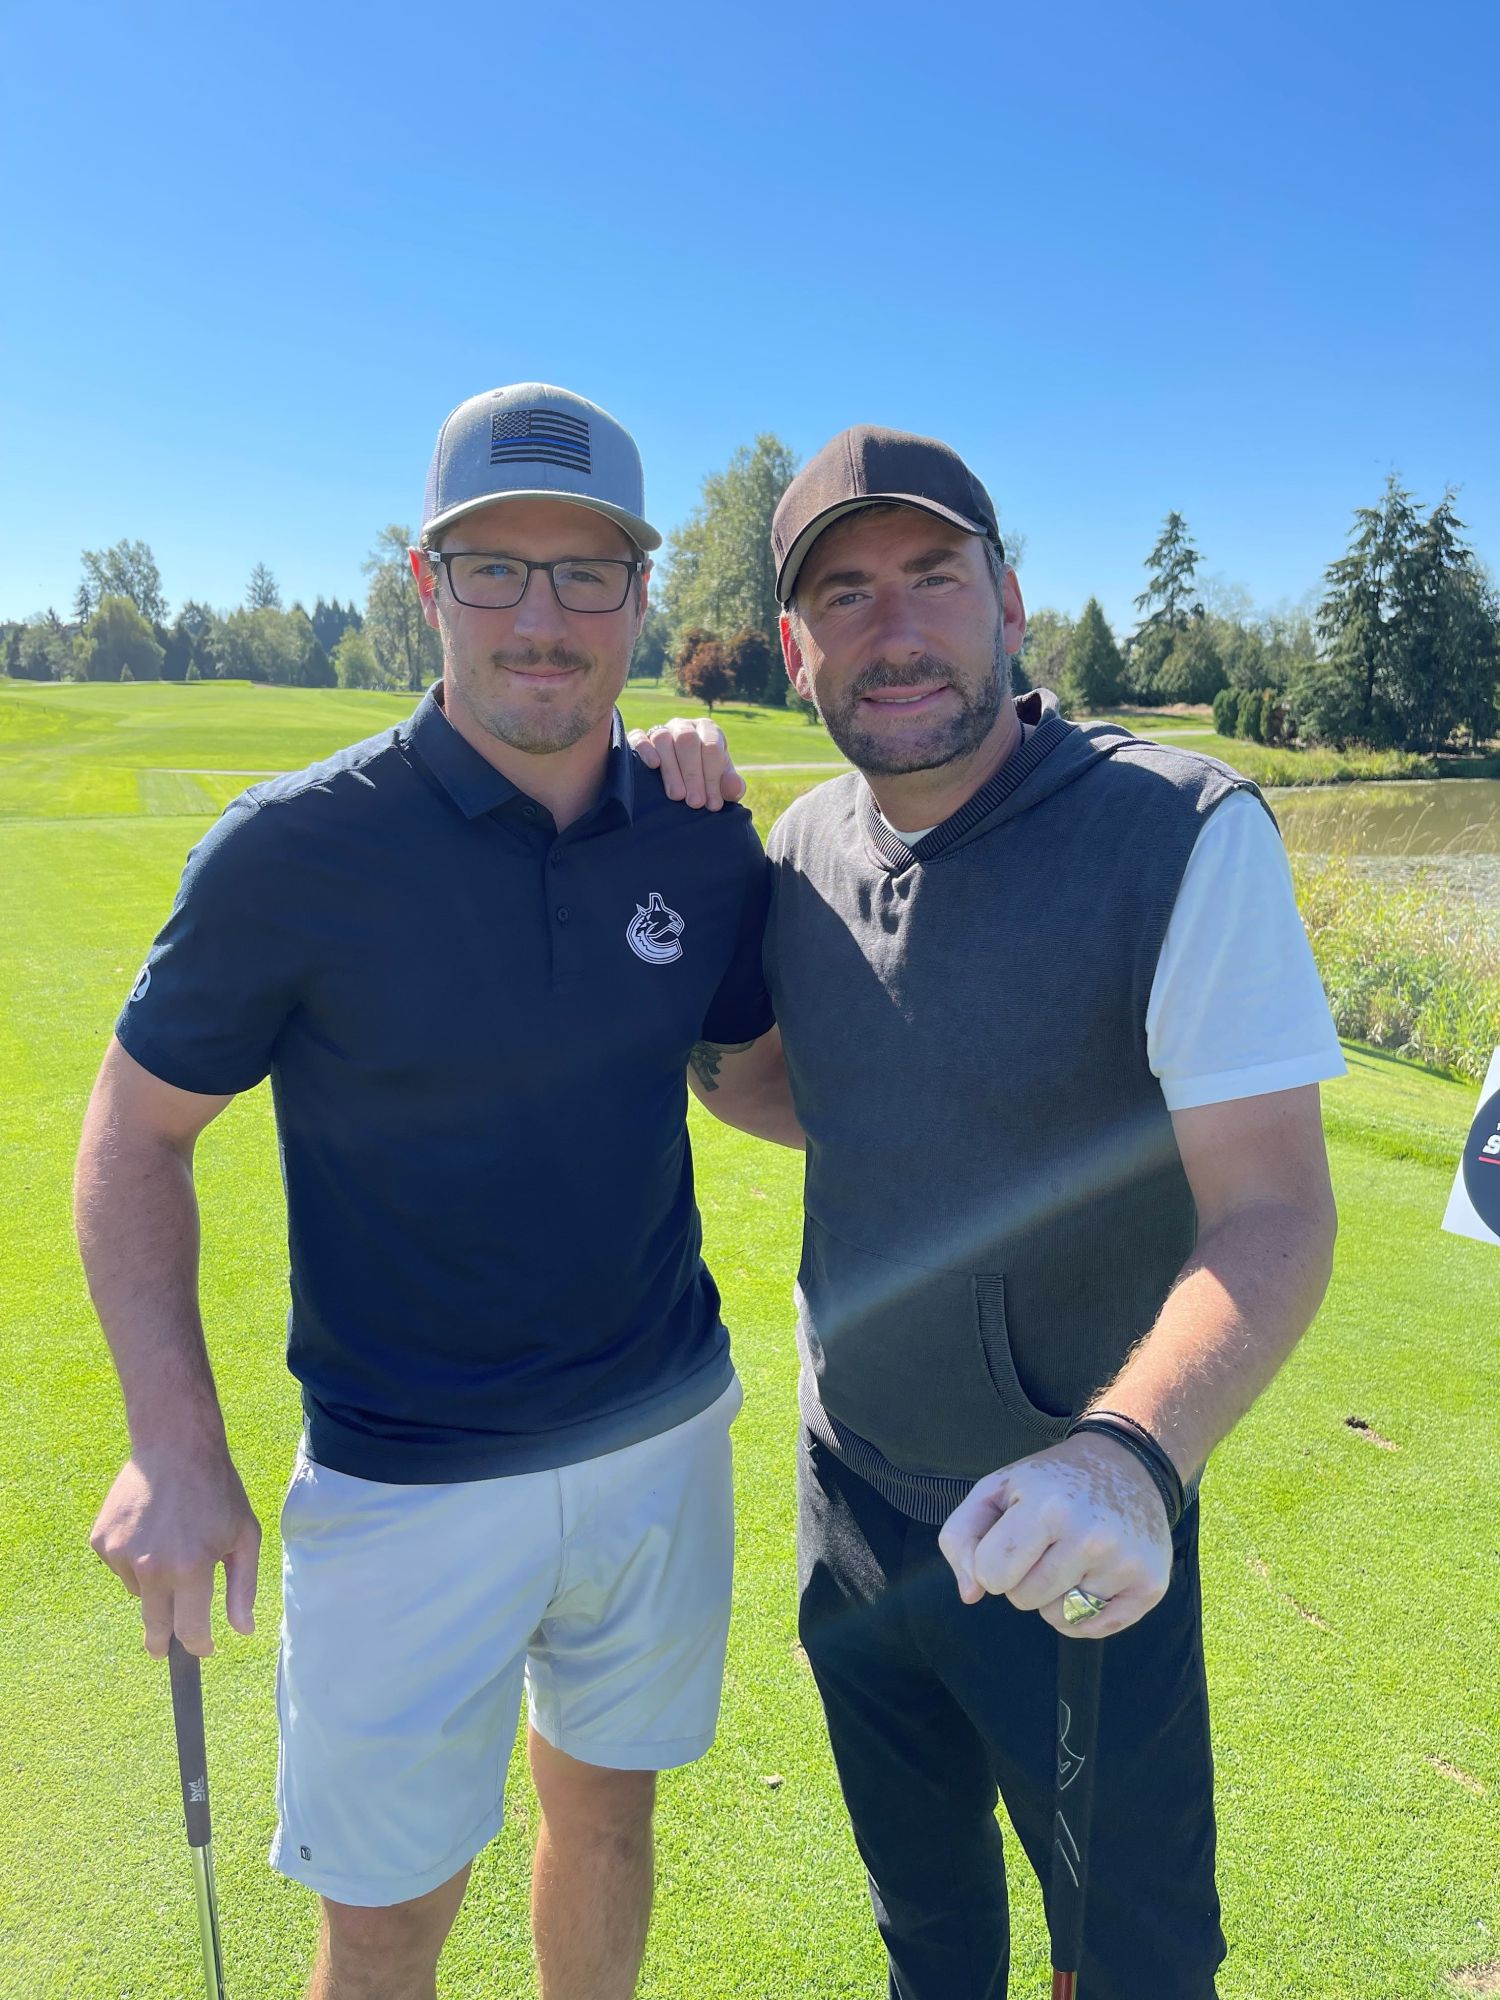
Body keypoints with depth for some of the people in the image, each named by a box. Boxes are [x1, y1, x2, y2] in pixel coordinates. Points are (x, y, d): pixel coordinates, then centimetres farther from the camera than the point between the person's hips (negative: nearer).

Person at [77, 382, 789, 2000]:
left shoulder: (707, 847, -5)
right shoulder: (293, 850, -16)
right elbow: (134, 1138, -7)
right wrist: (173, 1449, -12)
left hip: (664, 1434, 4)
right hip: (407, 1481, -3)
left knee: (606, 1807, 24)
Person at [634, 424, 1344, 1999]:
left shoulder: (1186, 833, -21)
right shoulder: (803, 845, -3)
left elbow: (1273, 1213, -25)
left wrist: (1129, 1454, -43)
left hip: (1080, 1546, -4)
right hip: (851, 1491, 5)